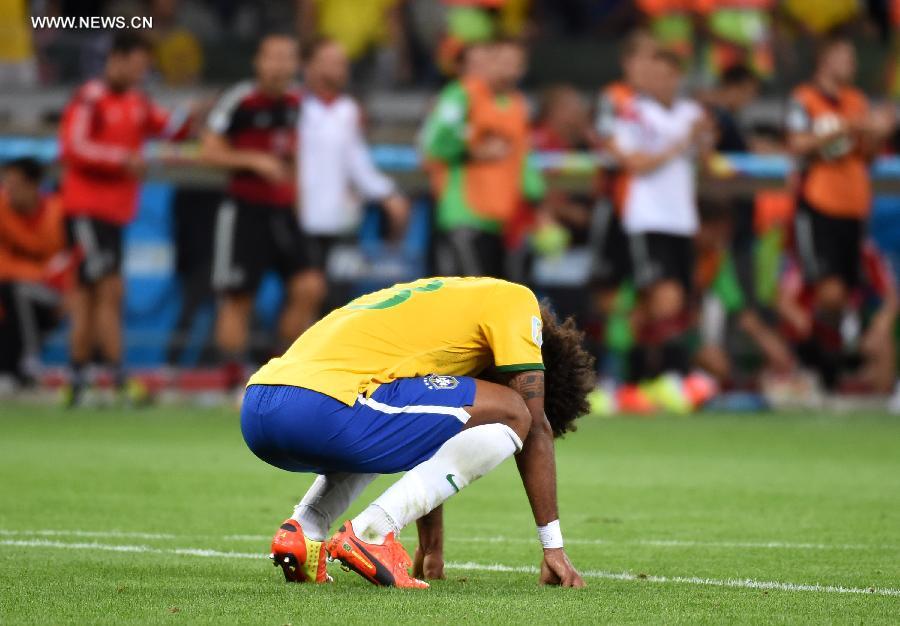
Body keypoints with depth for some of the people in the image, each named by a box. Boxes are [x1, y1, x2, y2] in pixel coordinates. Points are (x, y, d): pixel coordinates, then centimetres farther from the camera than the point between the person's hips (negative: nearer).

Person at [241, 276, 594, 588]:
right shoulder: (515, 301, 12)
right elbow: (537, 428, 8)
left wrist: (432, 553, 44)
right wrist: (553, 547, 13)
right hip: (323, 408, -9)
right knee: (510, 418, 0)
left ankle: (303, 529, 12)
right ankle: (372, 533, -9)